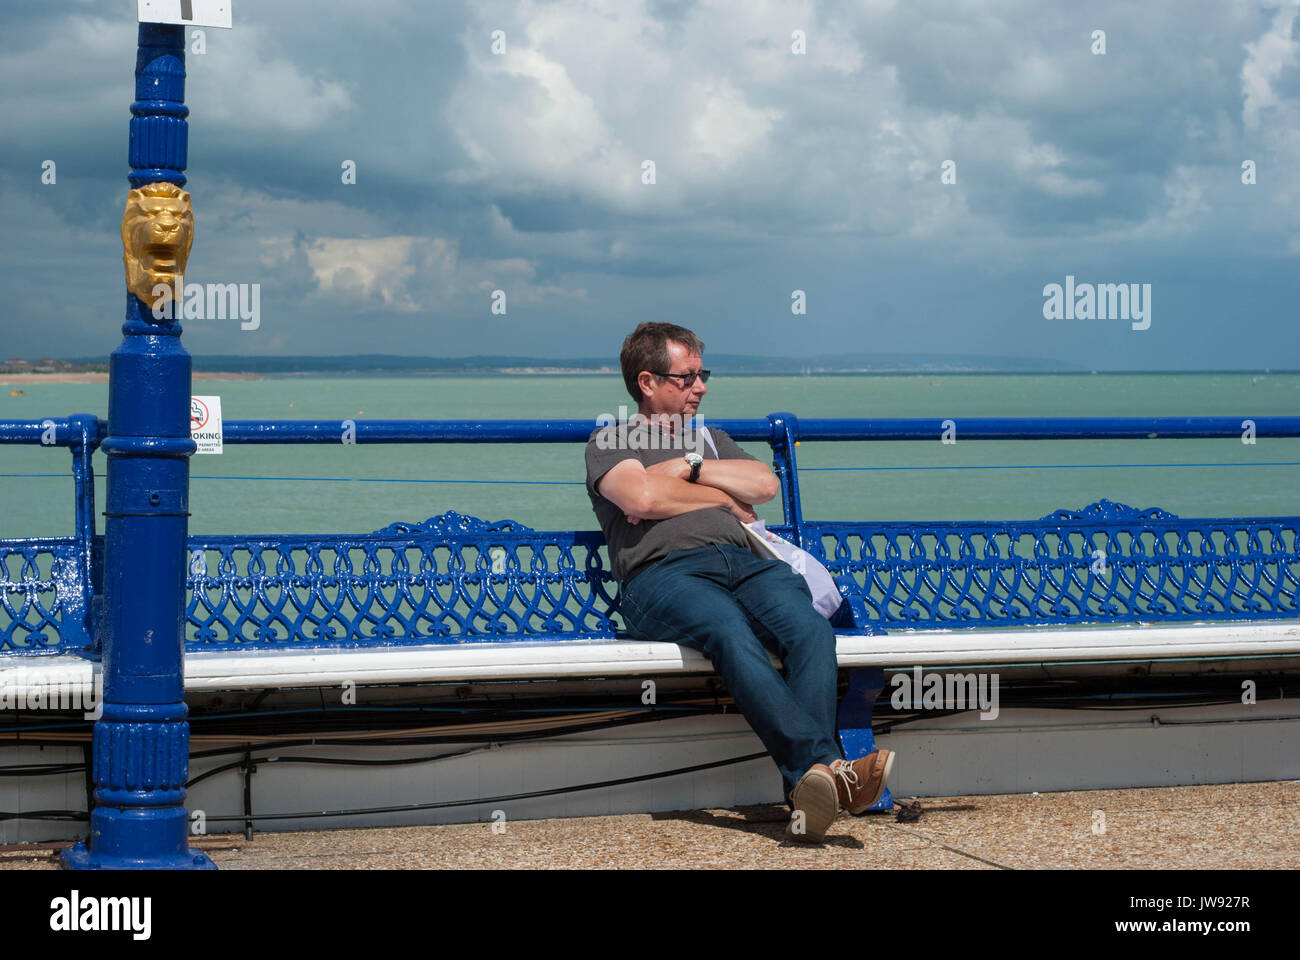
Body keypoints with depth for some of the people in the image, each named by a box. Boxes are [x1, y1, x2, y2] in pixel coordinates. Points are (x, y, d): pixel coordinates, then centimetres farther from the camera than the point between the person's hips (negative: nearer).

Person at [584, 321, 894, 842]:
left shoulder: (710, 439, 37)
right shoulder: (610, 440, 20)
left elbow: (765, 484, 18)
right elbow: (644, 497, -2)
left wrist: (689, 467, 9)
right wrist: (725, 499, 10)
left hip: (741, 560, 5)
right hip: (663, 571, -5)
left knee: (810, 628, -30)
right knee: (732, 634, -39)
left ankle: (807, 786, -46)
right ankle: (827, 766, -53)